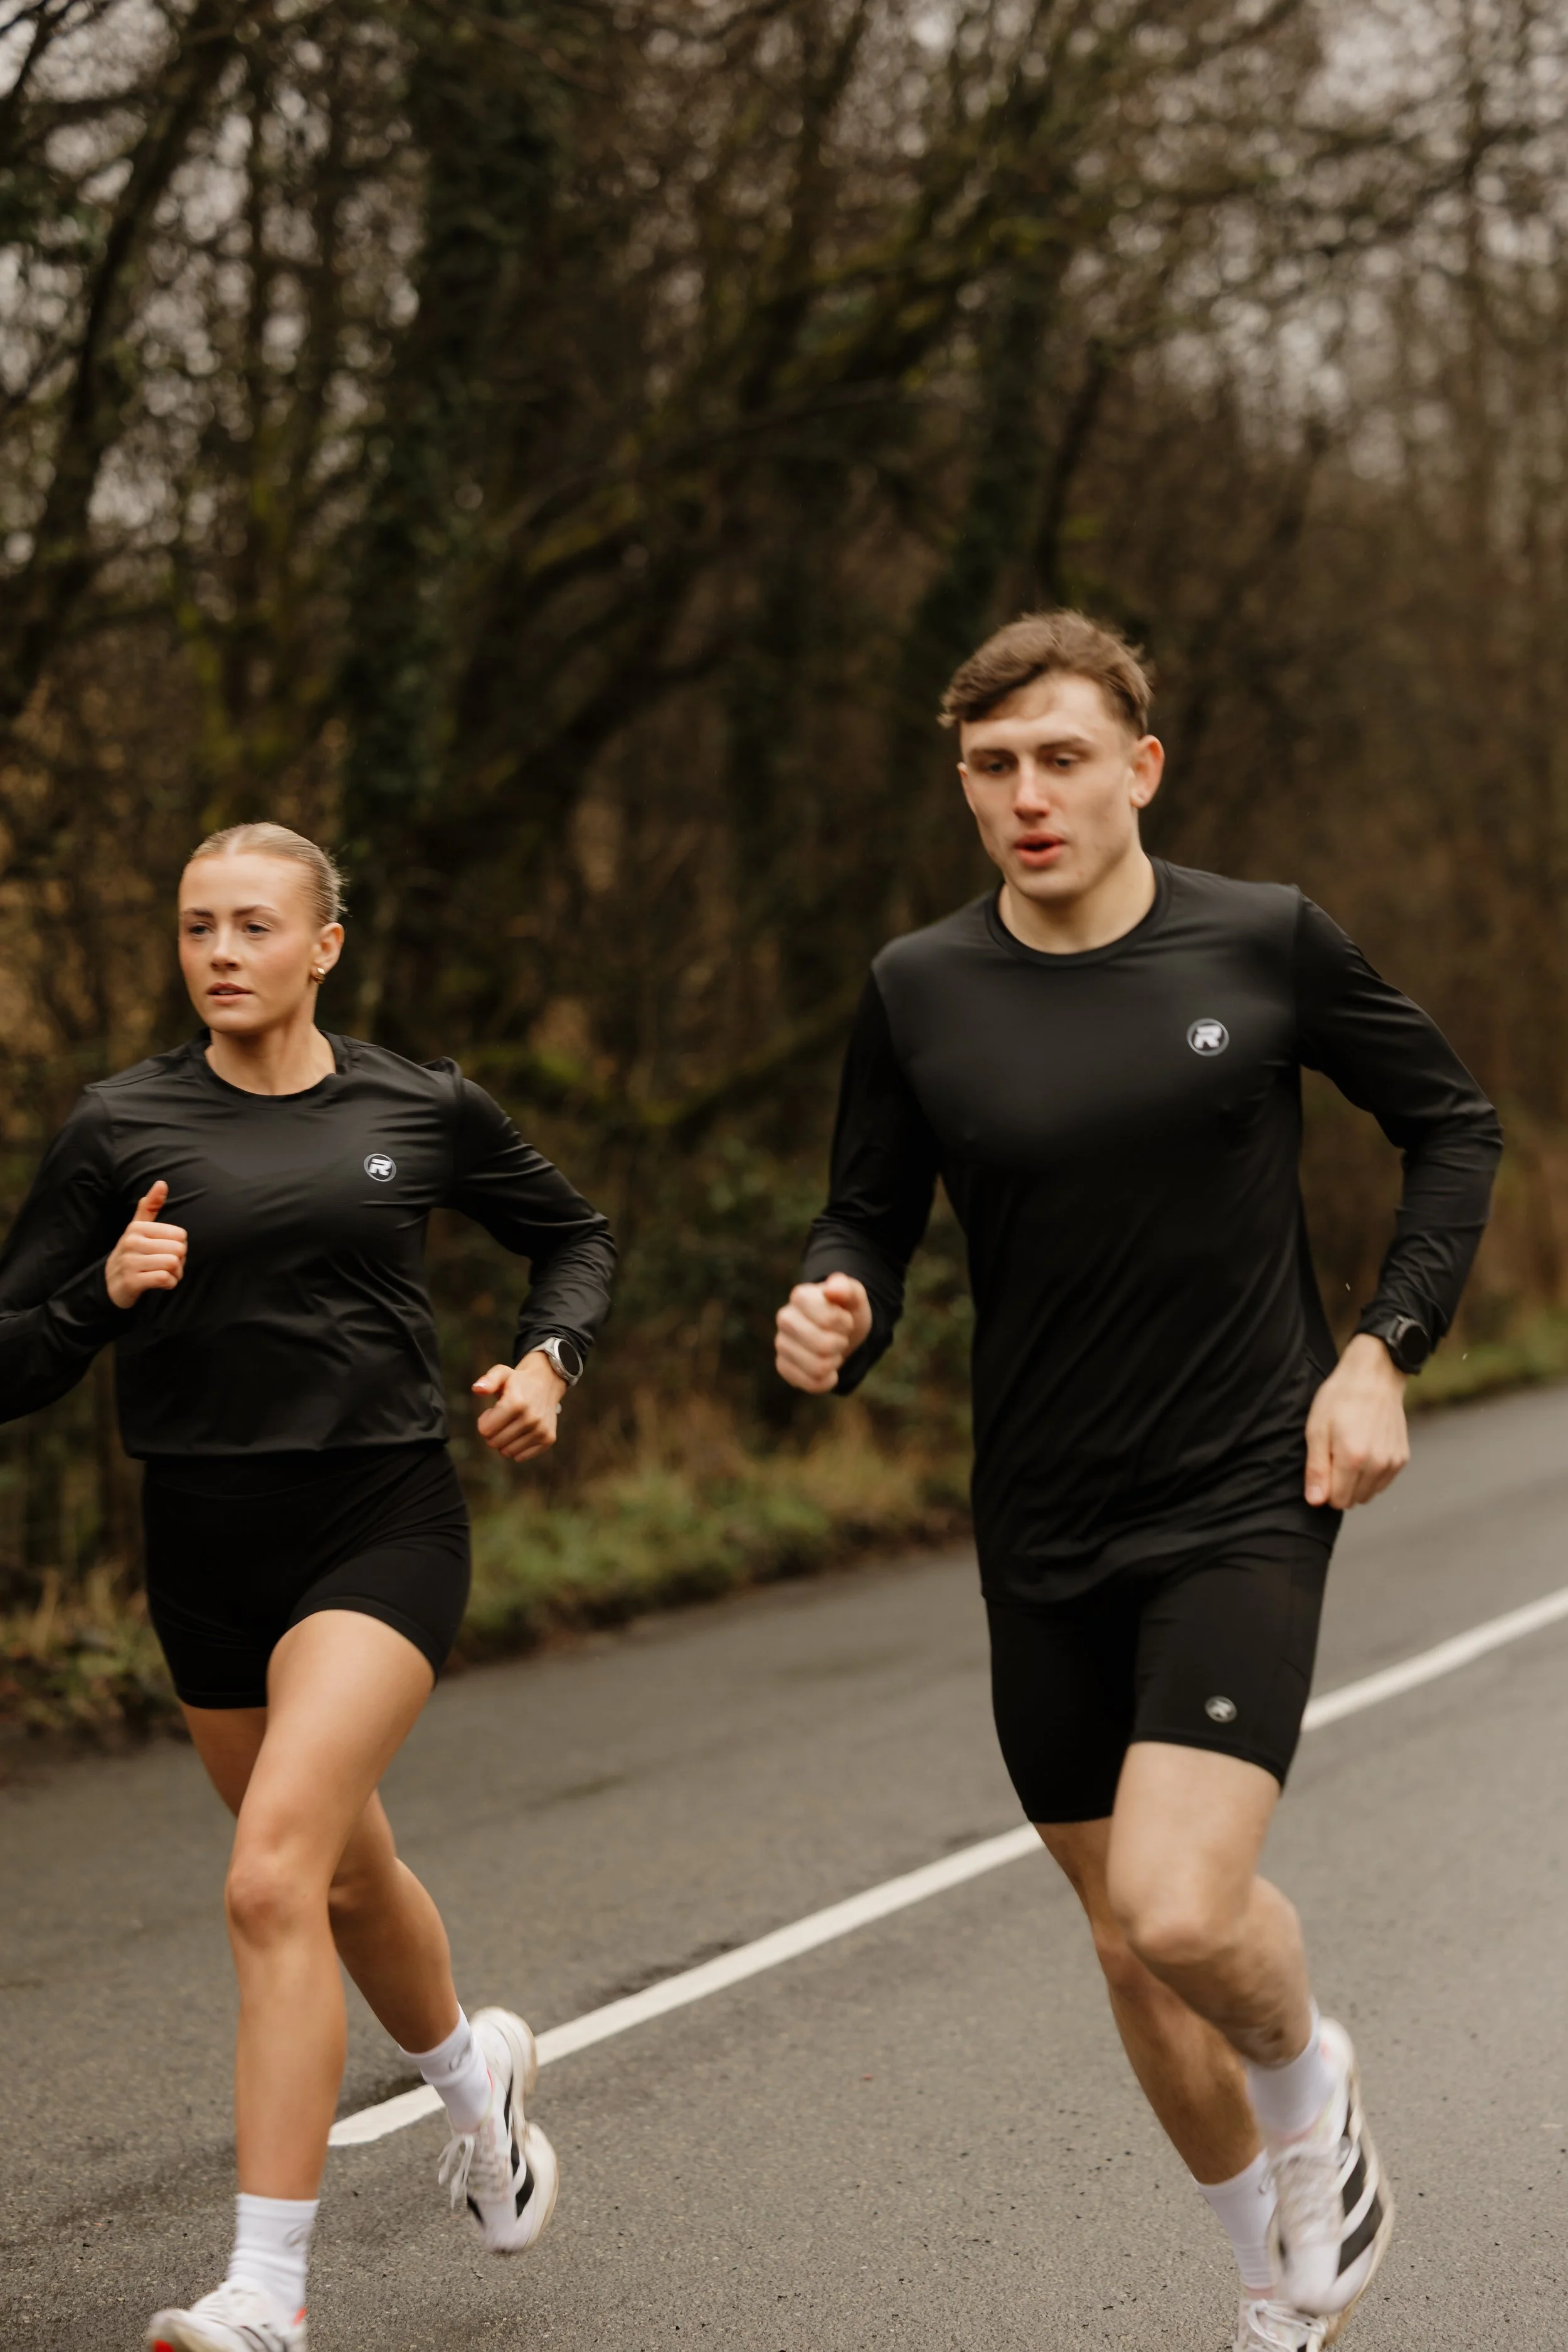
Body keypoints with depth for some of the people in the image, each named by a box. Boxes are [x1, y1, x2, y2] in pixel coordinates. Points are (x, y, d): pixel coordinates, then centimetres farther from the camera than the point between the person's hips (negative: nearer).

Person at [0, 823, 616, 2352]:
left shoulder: (422, 1109, 0)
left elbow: (573, 1235, 19)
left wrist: (547, 1358, 2)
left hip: (384, 1532, -3)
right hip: (205, 1547, 3)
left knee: (271, 1883, -20)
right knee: (347, 1878, 20)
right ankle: (473, 2070, 53)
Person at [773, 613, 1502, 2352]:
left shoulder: (1264, 942, -5)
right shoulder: (921, 992, -2)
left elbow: (1452, 1126, 8)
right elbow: (869, 1221, 6)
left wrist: (1382, 1349, -3)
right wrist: (831, 1320, -17)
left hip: (1246, 1503, -3)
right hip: (1044, 1538, 3)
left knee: (1183, 1911, -21)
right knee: (1132, 1949, 12)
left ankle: (1311, 2079, 16)